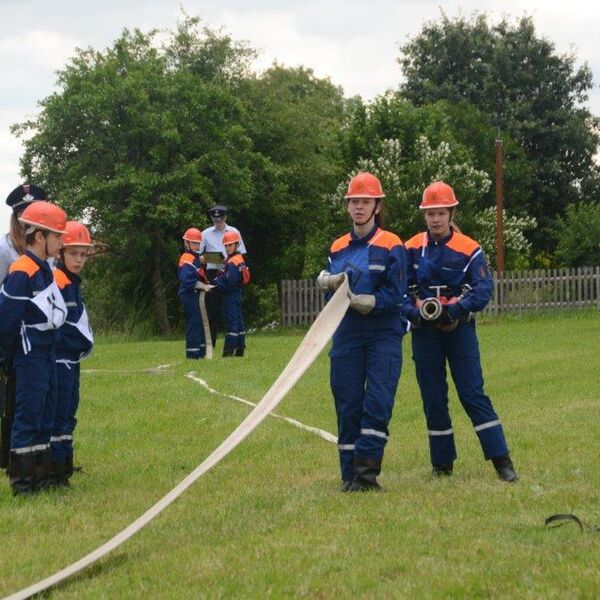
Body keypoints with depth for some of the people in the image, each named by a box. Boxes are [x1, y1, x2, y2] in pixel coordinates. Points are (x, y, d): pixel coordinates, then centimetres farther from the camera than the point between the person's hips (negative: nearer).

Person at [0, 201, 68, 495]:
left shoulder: (45, 270, 10)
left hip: (47, 354, 9)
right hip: (30, 357, -9)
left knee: (45, 416, 13)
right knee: (28, 417, -4)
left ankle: (41, 476, 21)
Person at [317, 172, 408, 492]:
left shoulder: (391, 246, -3)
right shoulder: (338, 248, 11)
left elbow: (394, 294, -9)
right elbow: (329, 286, 9)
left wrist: (369, 302, -22)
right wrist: (329, 282, -13)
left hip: (384, 336, -4)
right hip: (347, 335, 4)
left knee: (378, 403, -12)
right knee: (348, 405, 3)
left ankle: (367, 471, -8)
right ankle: (350, 476, 9)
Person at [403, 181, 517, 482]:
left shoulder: (468, 249, -5)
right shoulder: (411, 249, 1)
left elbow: (484, 288, -12)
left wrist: (454, 309, -25)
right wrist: (414, 311, -19)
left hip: (459, 330, -2)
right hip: (424, 332, 2)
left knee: (473, 394, -6)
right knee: (433, 399, 7)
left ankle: (501, 460, -5)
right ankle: (442, 464, 18)